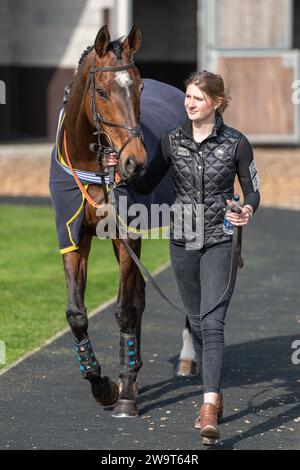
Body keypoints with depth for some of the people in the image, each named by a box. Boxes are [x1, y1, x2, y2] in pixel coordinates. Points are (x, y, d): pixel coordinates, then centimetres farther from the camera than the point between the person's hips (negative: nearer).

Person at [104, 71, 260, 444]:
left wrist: (247, 210, -22)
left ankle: (209, 408, -23)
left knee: (212, 322, -15)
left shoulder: (235, 143, -6)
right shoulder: (172, 141, 3)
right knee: (197, 323, 13)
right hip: (183, 242, 4)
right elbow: (146, 186, 9)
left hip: (220, 242, -4)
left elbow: (252, 190, 1)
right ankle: (214, 397, 29)